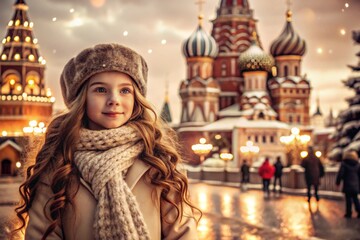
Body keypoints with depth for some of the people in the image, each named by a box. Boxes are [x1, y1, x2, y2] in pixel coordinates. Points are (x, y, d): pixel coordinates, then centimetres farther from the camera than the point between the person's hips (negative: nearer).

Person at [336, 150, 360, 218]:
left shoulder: (344, 164, -7)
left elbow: (340, 174, -10)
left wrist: (338, 182, -2)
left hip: (347, 185, -4)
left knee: (348, 199, 0)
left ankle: (348, 213, 2)